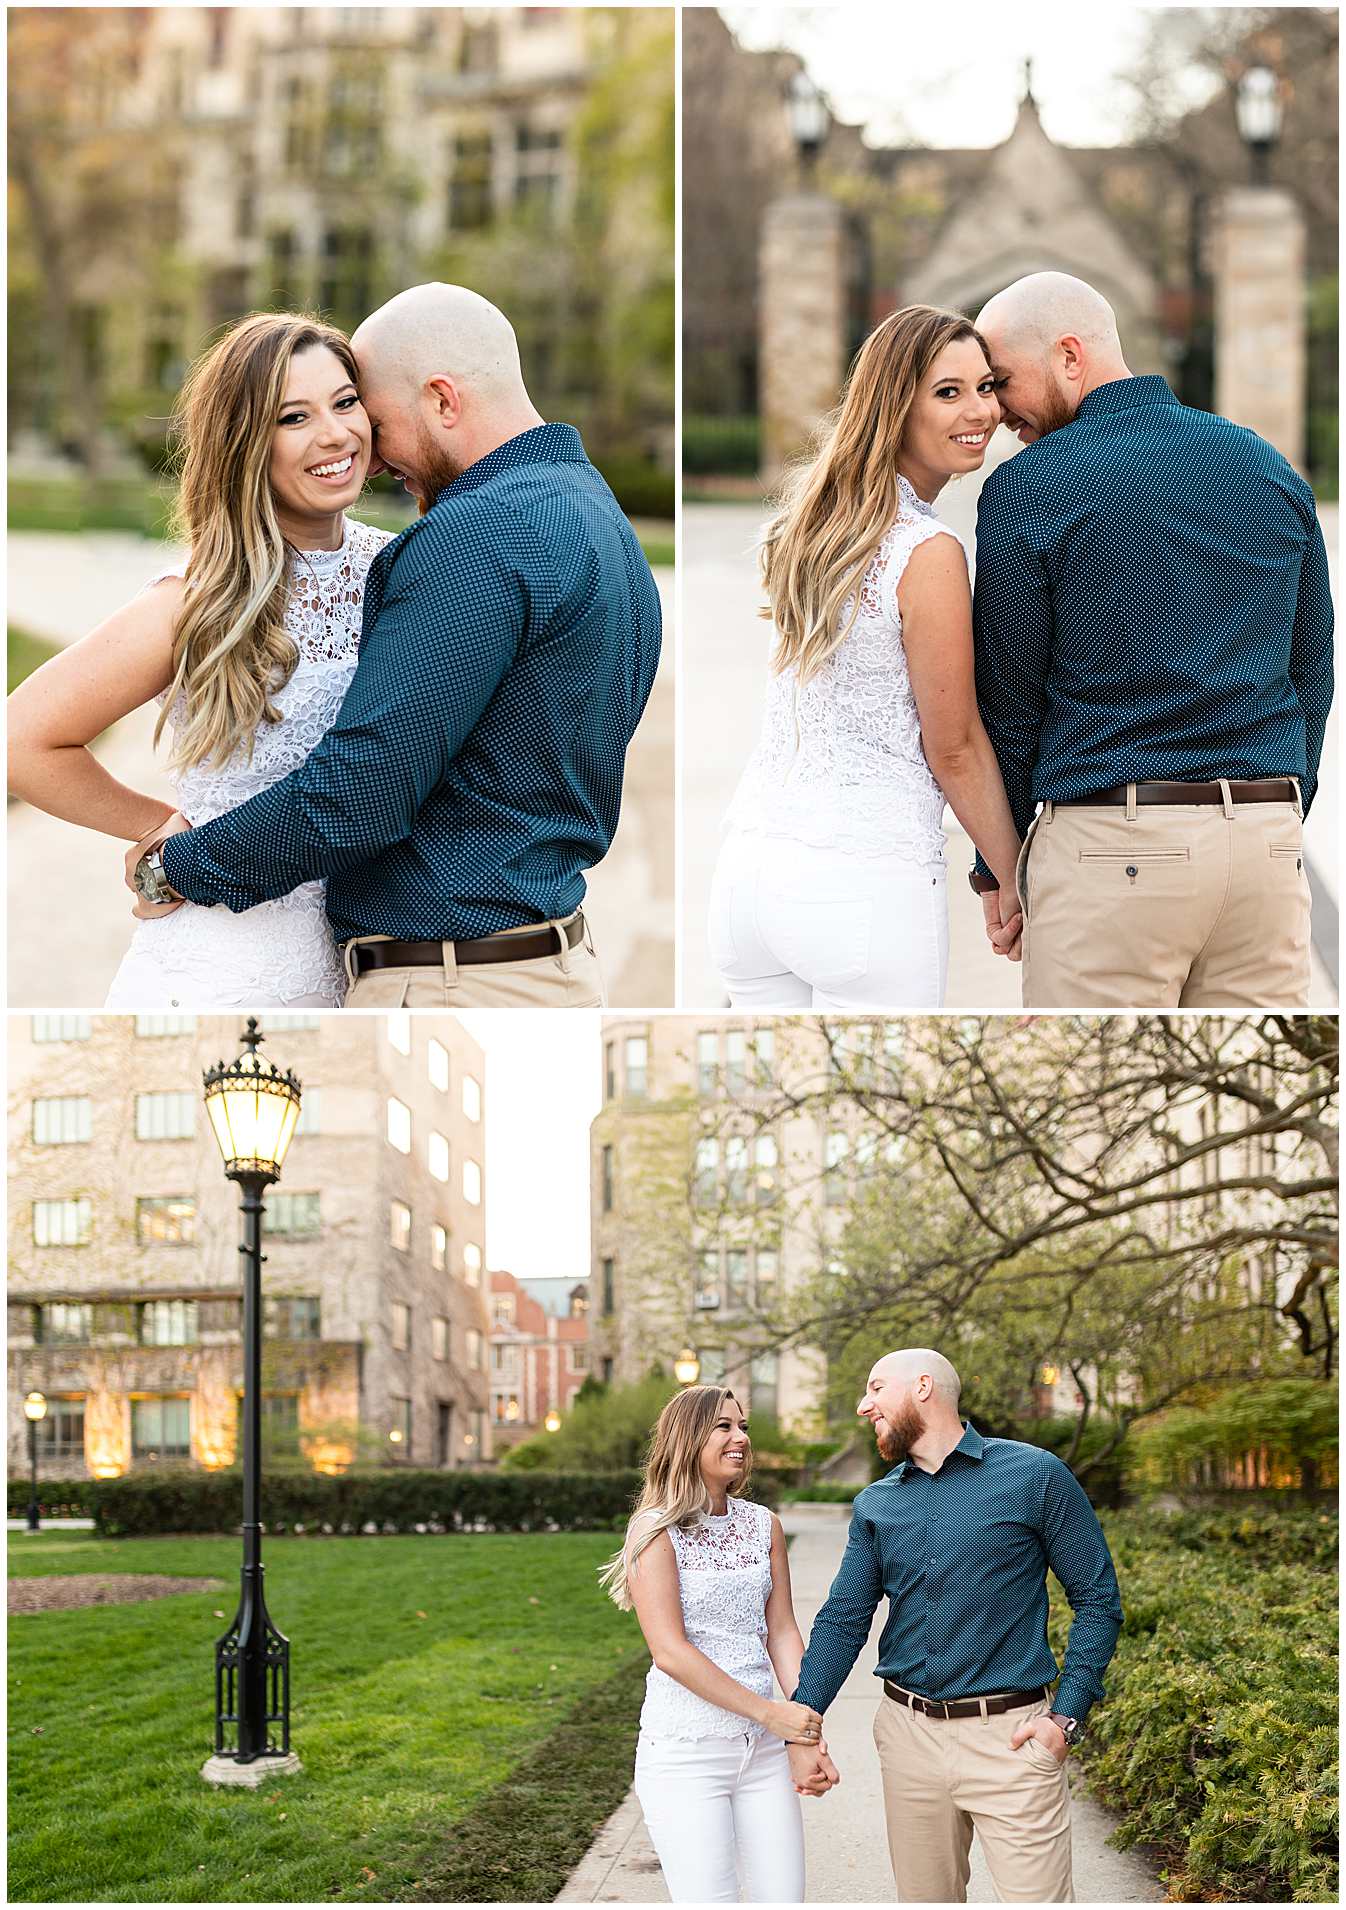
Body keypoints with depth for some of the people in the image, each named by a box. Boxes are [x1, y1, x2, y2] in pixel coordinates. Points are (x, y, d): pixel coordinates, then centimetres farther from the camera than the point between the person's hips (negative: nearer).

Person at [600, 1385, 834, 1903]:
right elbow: (669, 1650, -14)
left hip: (761, 1745, 6)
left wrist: (811, 1733, -5)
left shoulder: (763, 1525, 10)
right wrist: (769, 1712, -16)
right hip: (684, 1748, -6)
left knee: (784, 1899, 3)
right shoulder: (656, 1529, -8)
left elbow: (782, 1632, 8)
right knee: (710, 1900, -8)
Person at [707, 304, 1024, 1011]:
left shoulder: (808, 521, 8)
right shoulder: (928, 554, -13)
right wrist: (1018, 887, 5)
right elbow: (954, 749, -7)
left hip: (748, 865, 7)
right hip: (869, 883, -7)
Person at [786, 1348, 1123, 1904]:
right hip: (909, 1734, 5)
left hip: (1009, 1737, -4)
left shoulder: (1034, 1476, -3)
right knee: (925, 1899, 12)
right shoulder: (875, 1505, 10)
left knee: (1036, 1898, -7)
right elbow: (842, 1620, 9)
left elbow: (1097, 1600, -2)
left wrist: (1067, 1716, -10)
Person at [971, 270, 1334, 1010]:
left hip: (1113, 845, -5)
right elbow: (1312, 676, 15)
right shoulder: (1268, 468, 11)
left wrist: (997, 867, 9)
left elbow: (1009, 699, -1)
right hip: (1269, 847, 5)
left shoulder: (1026, 488, -4)